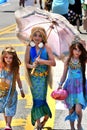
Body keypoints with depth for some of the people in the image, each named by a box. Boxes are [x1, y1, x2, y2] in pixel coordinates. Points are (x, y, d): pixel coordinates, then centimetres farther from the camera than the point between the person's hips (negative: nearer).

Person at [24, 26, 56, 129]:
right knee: (36, 99, 5)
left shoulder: (46, 48, -6)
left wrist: (42, 61, -20)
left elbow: (53, 63, -11)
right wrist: (32, 66, -21)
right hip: (33, 77, 2)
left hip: (43, 77, -2)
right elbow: (26, 63, 0)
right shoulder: (29, 48, -1)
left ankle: (46, 116, 22)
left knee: (41, 99, -3)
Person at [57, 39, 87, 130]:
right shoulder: (68, 61, -1)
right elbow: (64, 75, 6)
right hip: (70, 85, 2)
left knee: (78, 110, -14)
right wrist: (60, 85, -6)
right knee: (71, 110, 9)